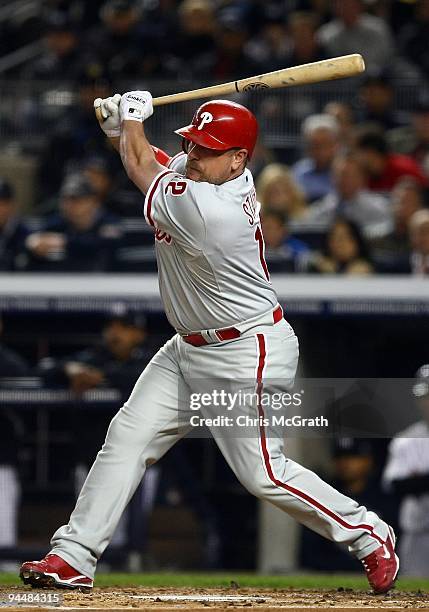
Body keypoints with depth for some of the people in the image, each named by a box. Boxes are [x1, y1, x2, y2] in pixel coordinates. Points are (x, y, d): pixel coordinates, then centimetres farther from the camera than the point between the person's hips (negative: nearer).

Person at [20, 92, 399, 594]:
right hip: (190, 350, 10)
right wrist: (117, 128, -3)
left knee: (263, 473, -3)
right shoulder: (201, 172, -4)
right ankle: (73, 557, -1)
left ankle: (369, 535, 15)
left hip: (246, 354, -10)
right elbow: (148, 162, 16)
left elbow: (142, 169, -12)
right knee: (127, 435, 0)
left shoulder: (211, 211, -30)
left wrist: (133, 118, 5)